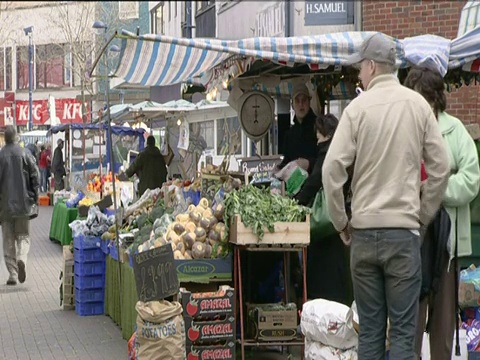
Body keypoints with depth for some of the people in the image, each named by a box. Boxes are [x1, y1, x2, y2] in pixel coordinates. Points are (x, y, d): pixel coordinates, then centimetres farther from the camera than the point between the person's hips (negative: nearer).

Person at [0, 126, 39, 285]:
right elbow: (34, 176, -4)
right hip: (23, 203, 0)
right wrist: (34, 198, 7)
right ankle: (22, 259, -15)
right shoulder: (25, 154, -5)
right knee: (23, 235, 13)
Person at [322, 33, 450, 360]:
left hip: (364, 231, 0)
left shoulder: (357, 107, -3)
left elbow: (332, 169, -7)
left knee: (369, 329, 8)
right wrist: (423, 217, 12)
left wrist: (341, 223, 5)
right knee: (403, 331, 3)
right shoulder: (418, 104, 1)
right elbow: (440, 168, 1)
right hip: (404, 231, 0)